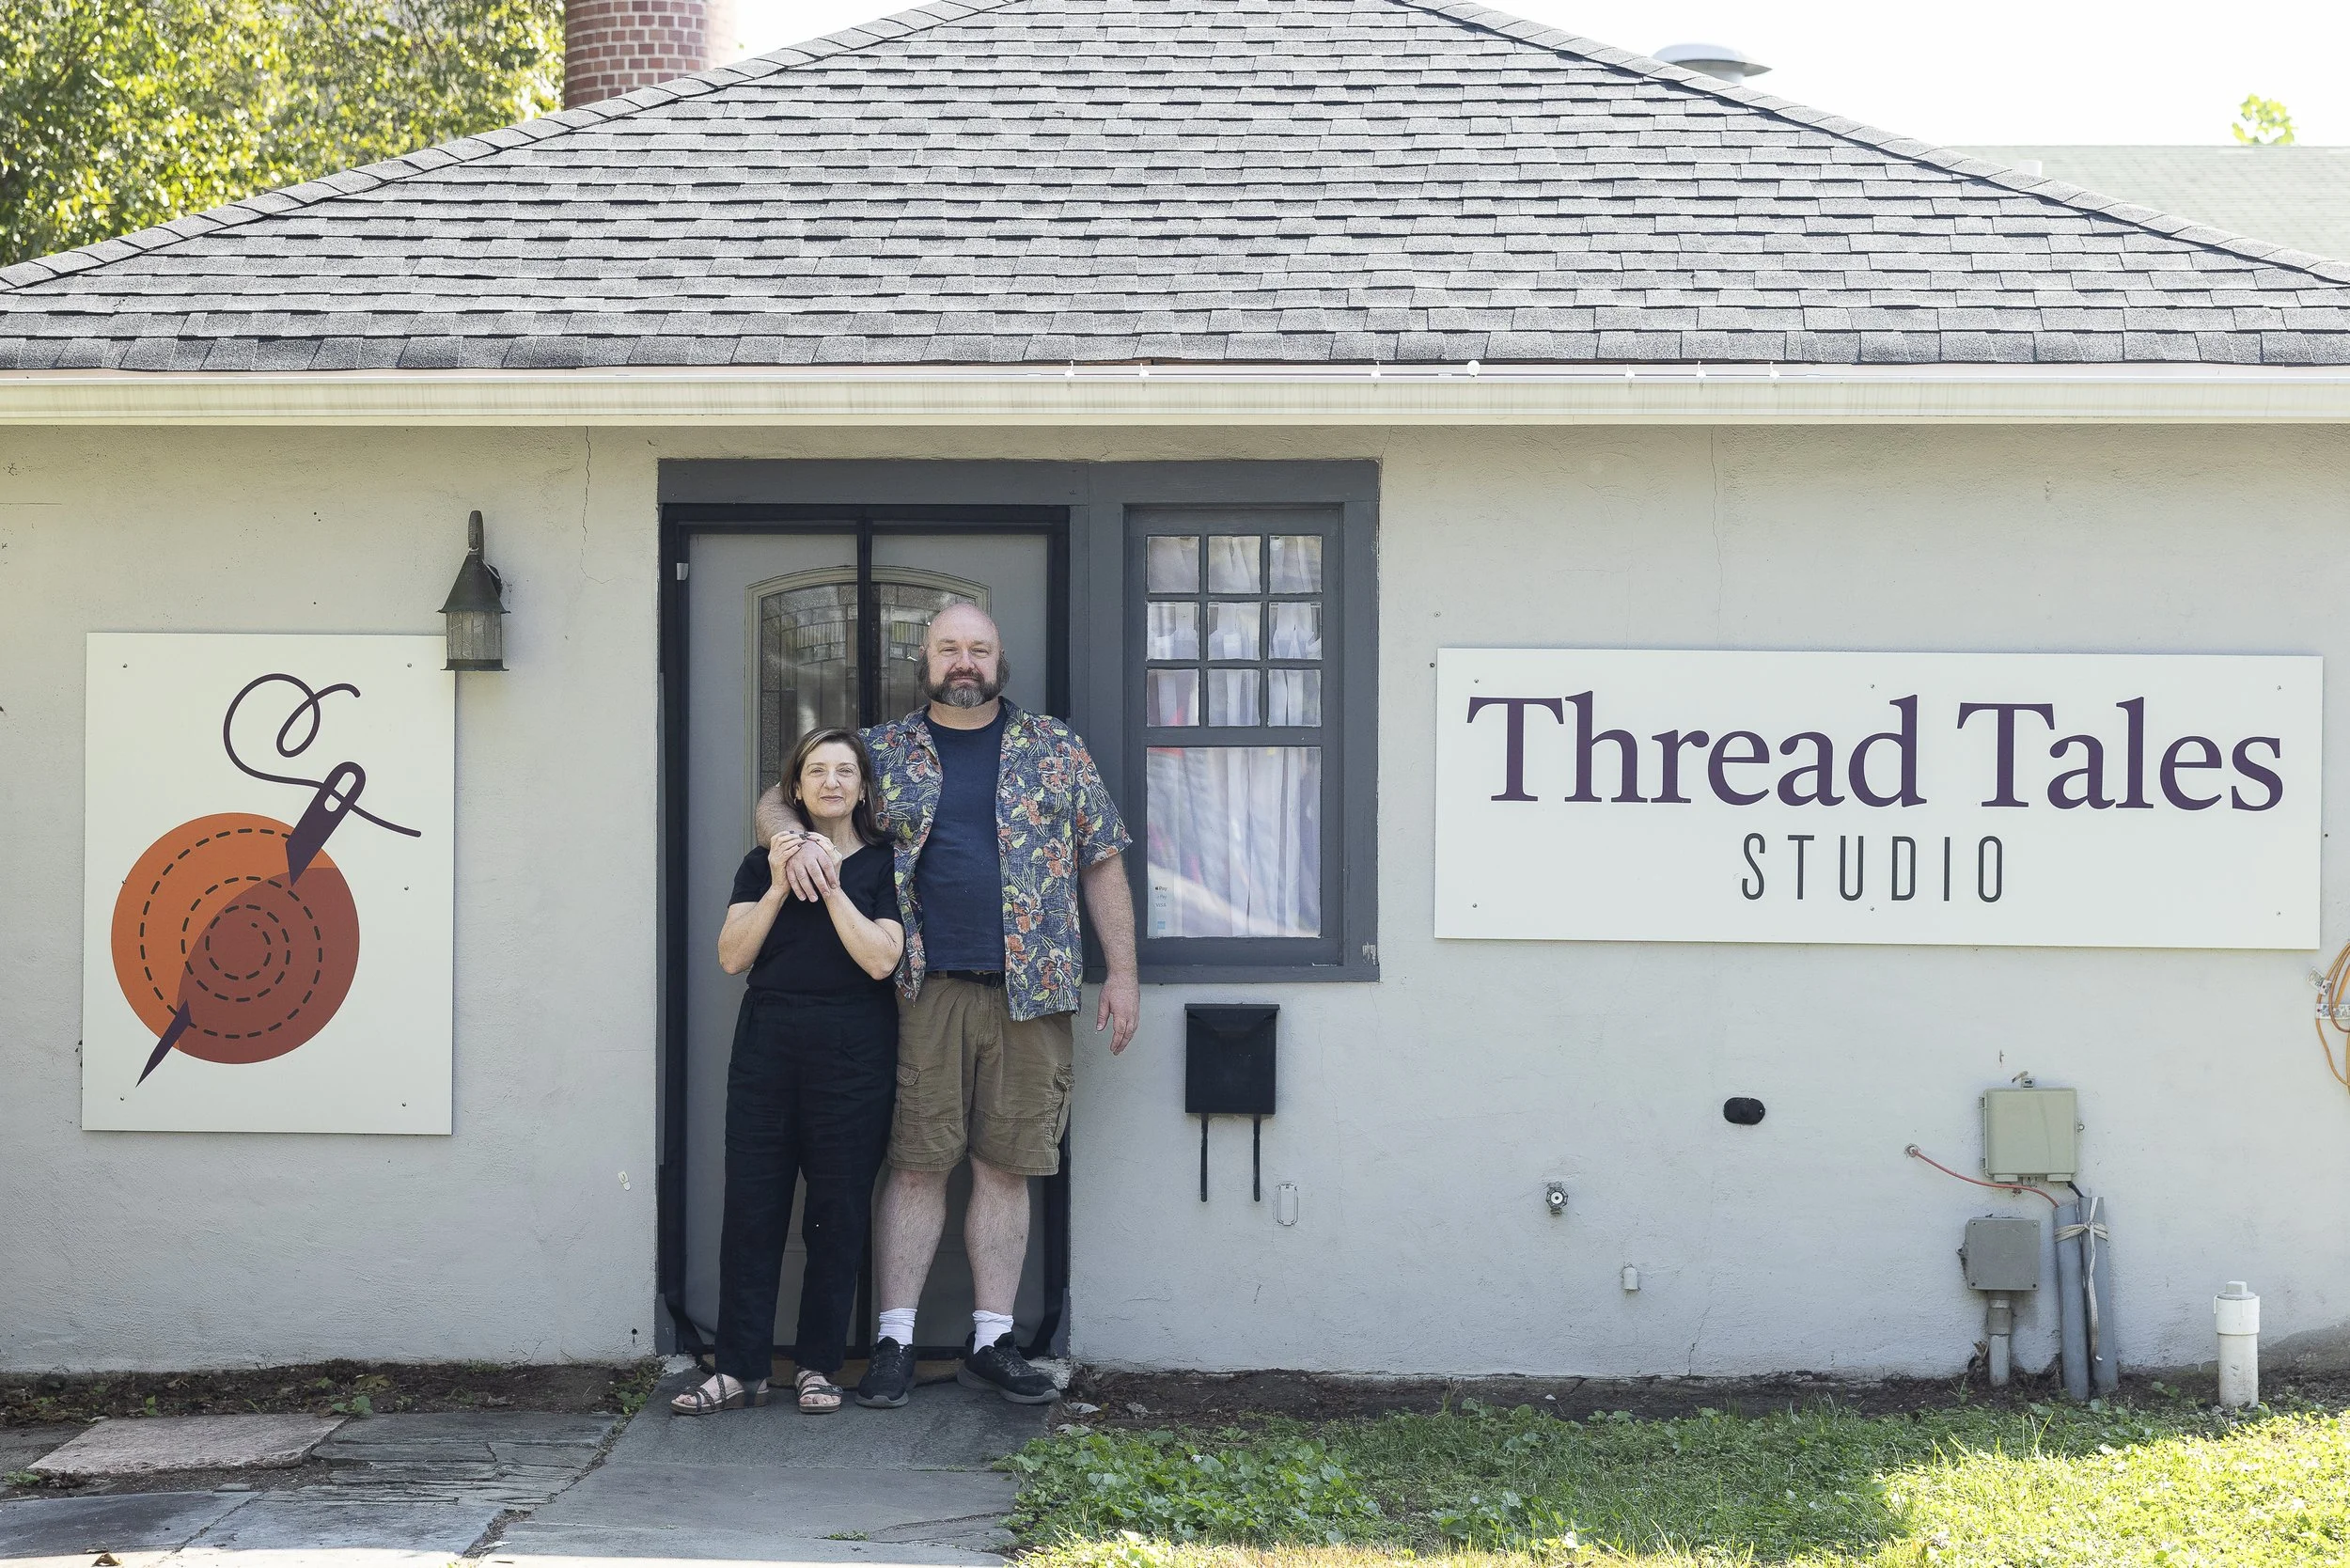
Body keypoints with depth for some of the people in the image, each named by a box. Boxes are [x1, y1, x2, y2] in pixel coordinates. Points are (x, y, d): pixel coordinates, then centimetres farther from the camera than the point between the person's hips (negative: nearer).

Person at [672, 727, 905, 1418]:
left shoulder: (882, 865, 4)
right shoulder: (762, 862, 12)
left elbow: (880, 959, -9)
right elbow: (732, 956, 1)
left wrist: (831, 885, -11)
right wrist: (779, 886, -8)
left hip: (852, 1050, -2)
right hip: (767, 1043, 2)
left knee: (838, 1211, 1)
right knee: (751, 1204, -1)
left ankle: (818, 1365, 10)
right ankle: (740, 1368, 4)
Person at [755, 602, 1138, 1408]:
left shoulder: (1056, 748, 10)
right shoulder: (884, 751, 10)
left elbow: (1102, 860, 10)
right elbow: (779, 799, 14)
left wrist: (1123, 973, 5)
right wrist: (794, 841, -10)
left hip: (1032, 989, 1)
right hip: (926, 988, -1)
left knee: (1006, 1166, 4)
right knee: (917, 1163, -1)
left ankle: (992, 1341, 11)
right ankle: (894, 1341, 4)